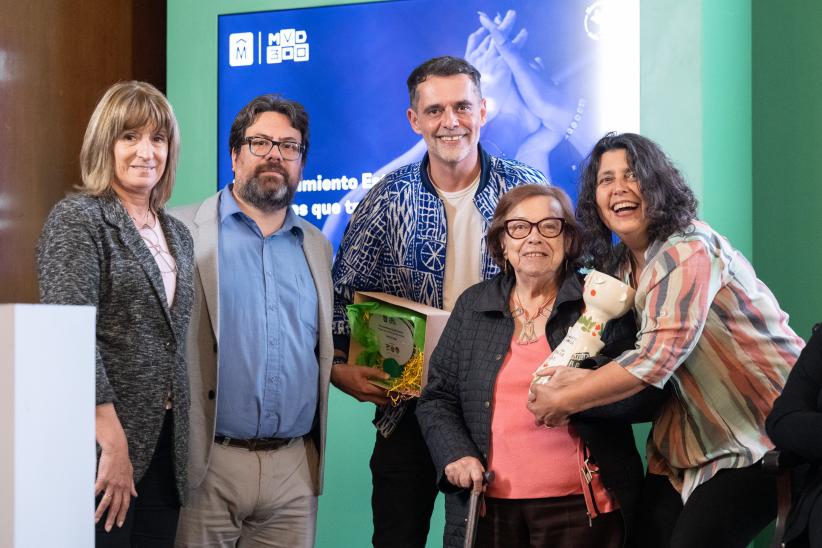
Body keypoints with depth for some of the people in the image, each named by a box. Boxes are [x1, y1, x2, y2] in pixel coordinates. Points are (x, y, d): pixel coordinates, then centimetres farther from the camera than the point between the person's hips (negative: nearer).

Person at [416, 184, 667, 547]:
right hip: (488, 505, 3)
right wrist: (455, 454, -5)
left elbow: (647, 394, -5)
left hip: (579, 505, -2)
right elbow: (437, 398, 12)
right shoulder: (473, 306, 11)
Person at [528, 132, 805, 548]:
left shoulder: (688, 249, -18)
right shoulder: (619, 267, 8)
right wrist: (581, 377, -13)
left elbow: (657, 357, -27)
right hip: (697, 438, 8)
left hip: (762, 435, -8)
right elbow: (638, 356, 9)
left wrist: (562, 400, -19)